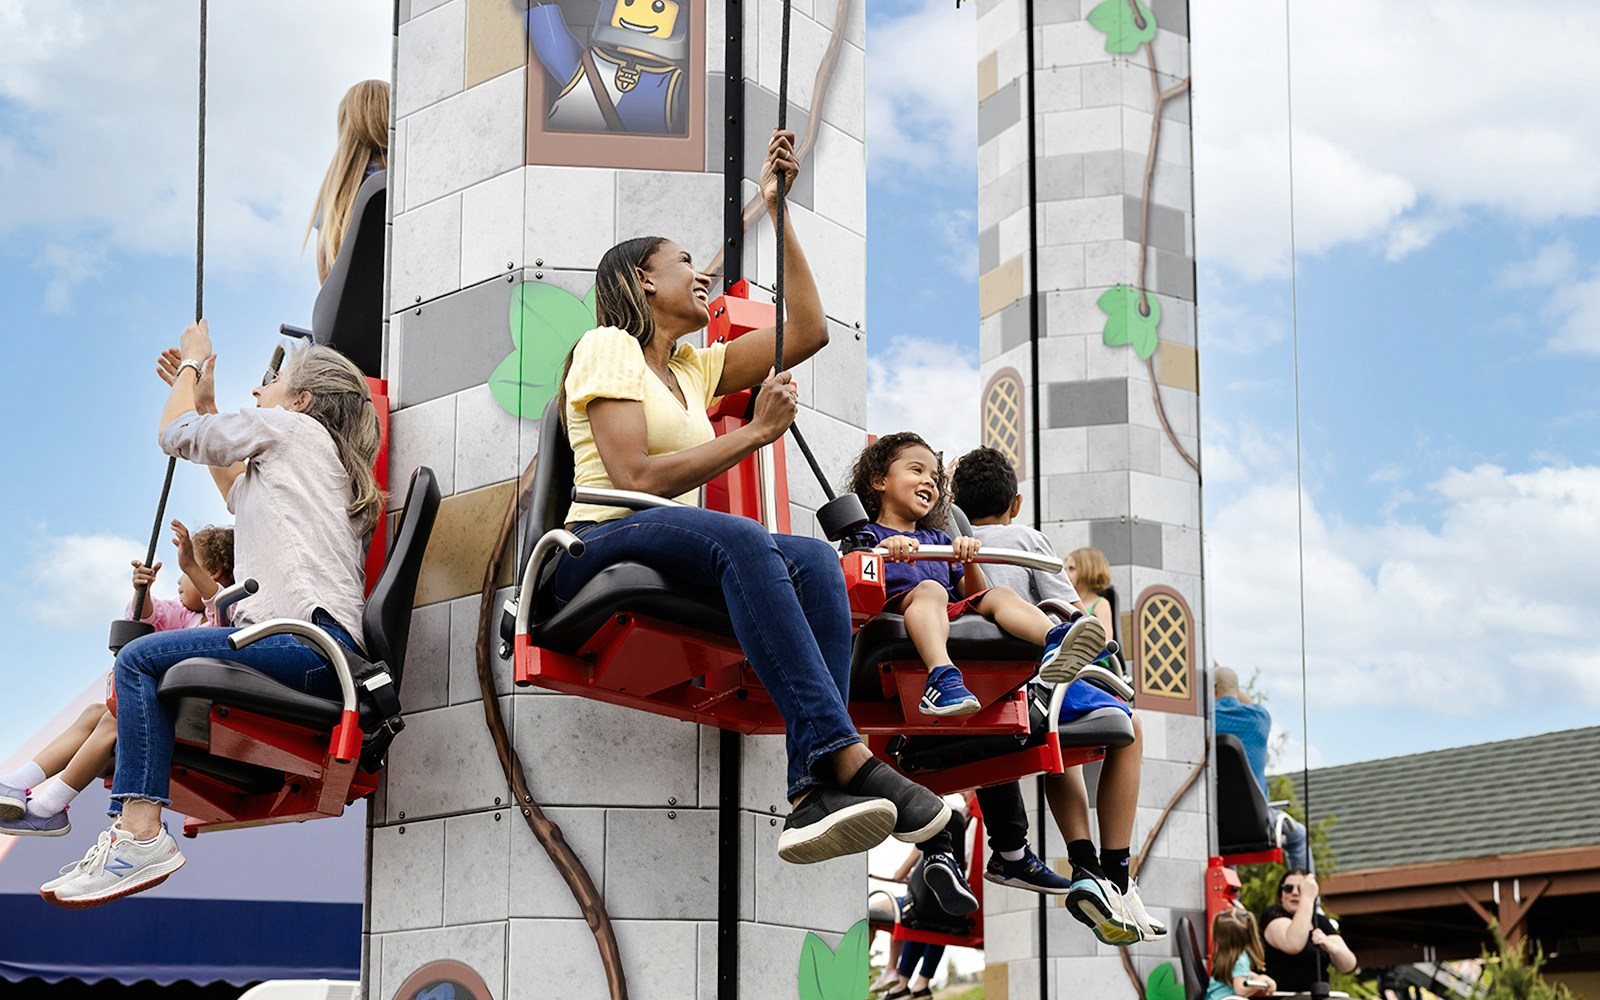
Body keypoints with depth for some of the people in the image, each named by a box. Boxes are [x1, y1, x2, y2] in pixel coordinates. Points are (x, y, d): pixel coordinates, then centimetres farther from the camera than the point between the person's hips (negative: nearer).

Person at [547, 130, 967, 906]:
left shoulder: (695, 366, 28)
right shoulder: (607, 347, 5)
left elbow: (808, 332, 23)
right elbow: (635, 477, -10)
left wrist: (777, 211, 21)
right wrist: (756, 433, -7)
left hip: (675, 560, 7)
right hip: (597, 547, -7)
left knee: (816, 562, -24)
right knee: (740, 540, -37)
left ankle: (812, 792, -43)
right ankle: (850, 759, -49)